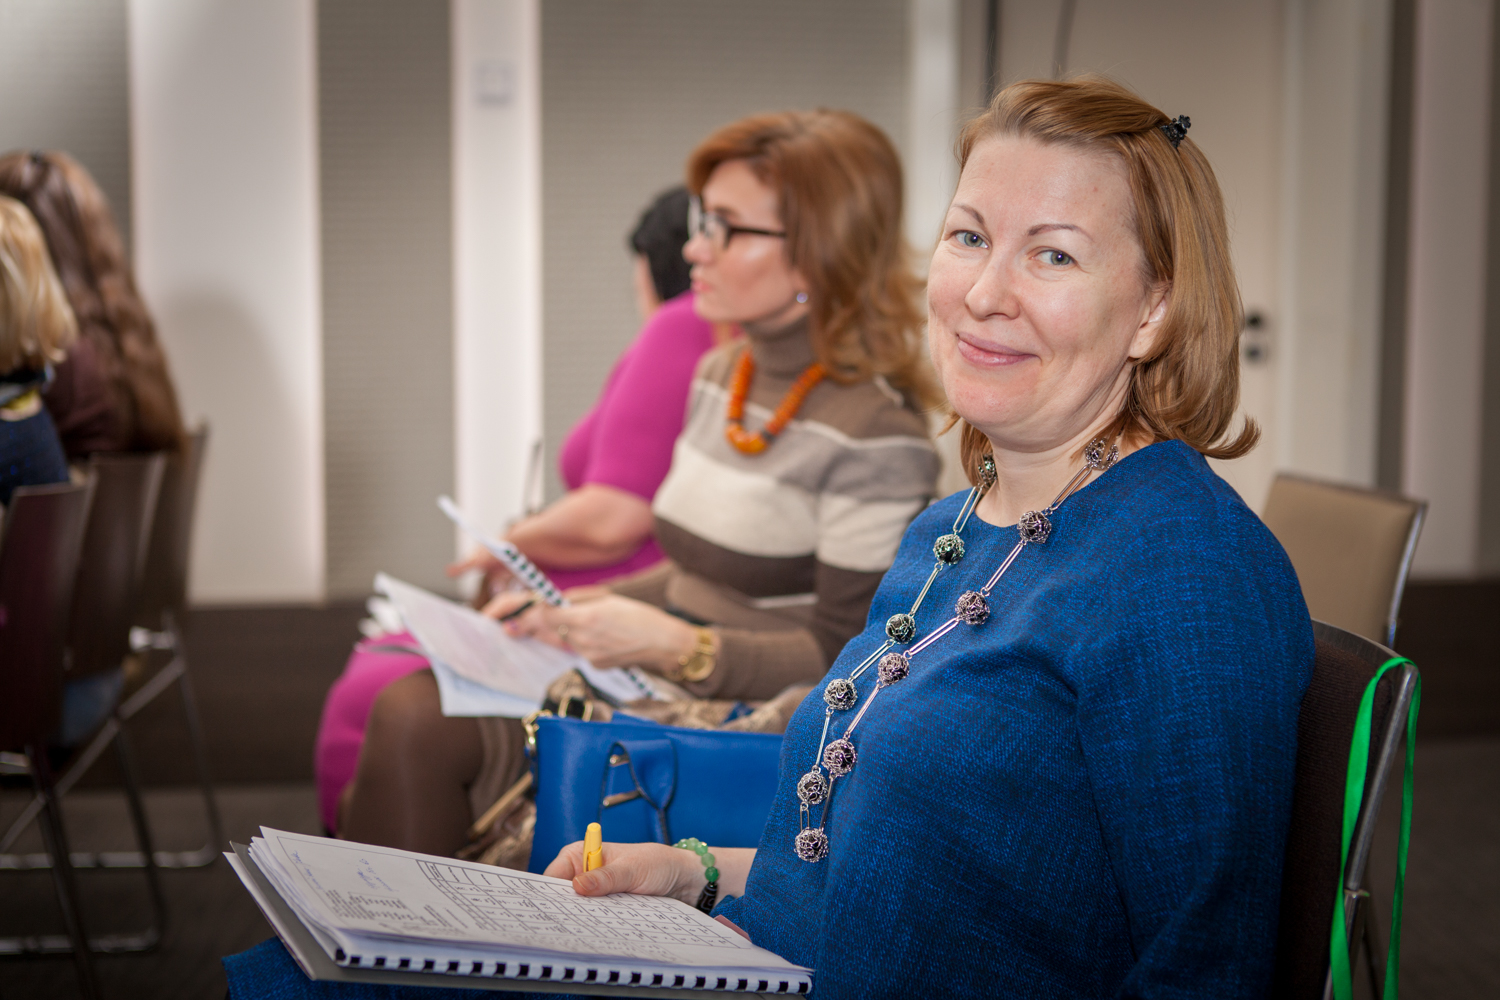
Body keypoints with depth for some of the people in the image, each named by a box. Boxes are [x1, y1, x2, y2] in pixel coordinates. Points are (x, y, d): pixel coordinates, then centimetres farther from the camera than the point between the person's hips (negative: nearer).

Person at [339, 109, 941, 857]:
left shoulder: (875, 435, -15)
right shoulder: (722, 374, 12)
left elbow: (845, 663, -14)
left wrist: (678, 646, -22)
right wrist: (580, 604, 8)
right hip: (665, 684, 8)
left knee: (422, 736, -20)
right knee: (409, 711, -15)